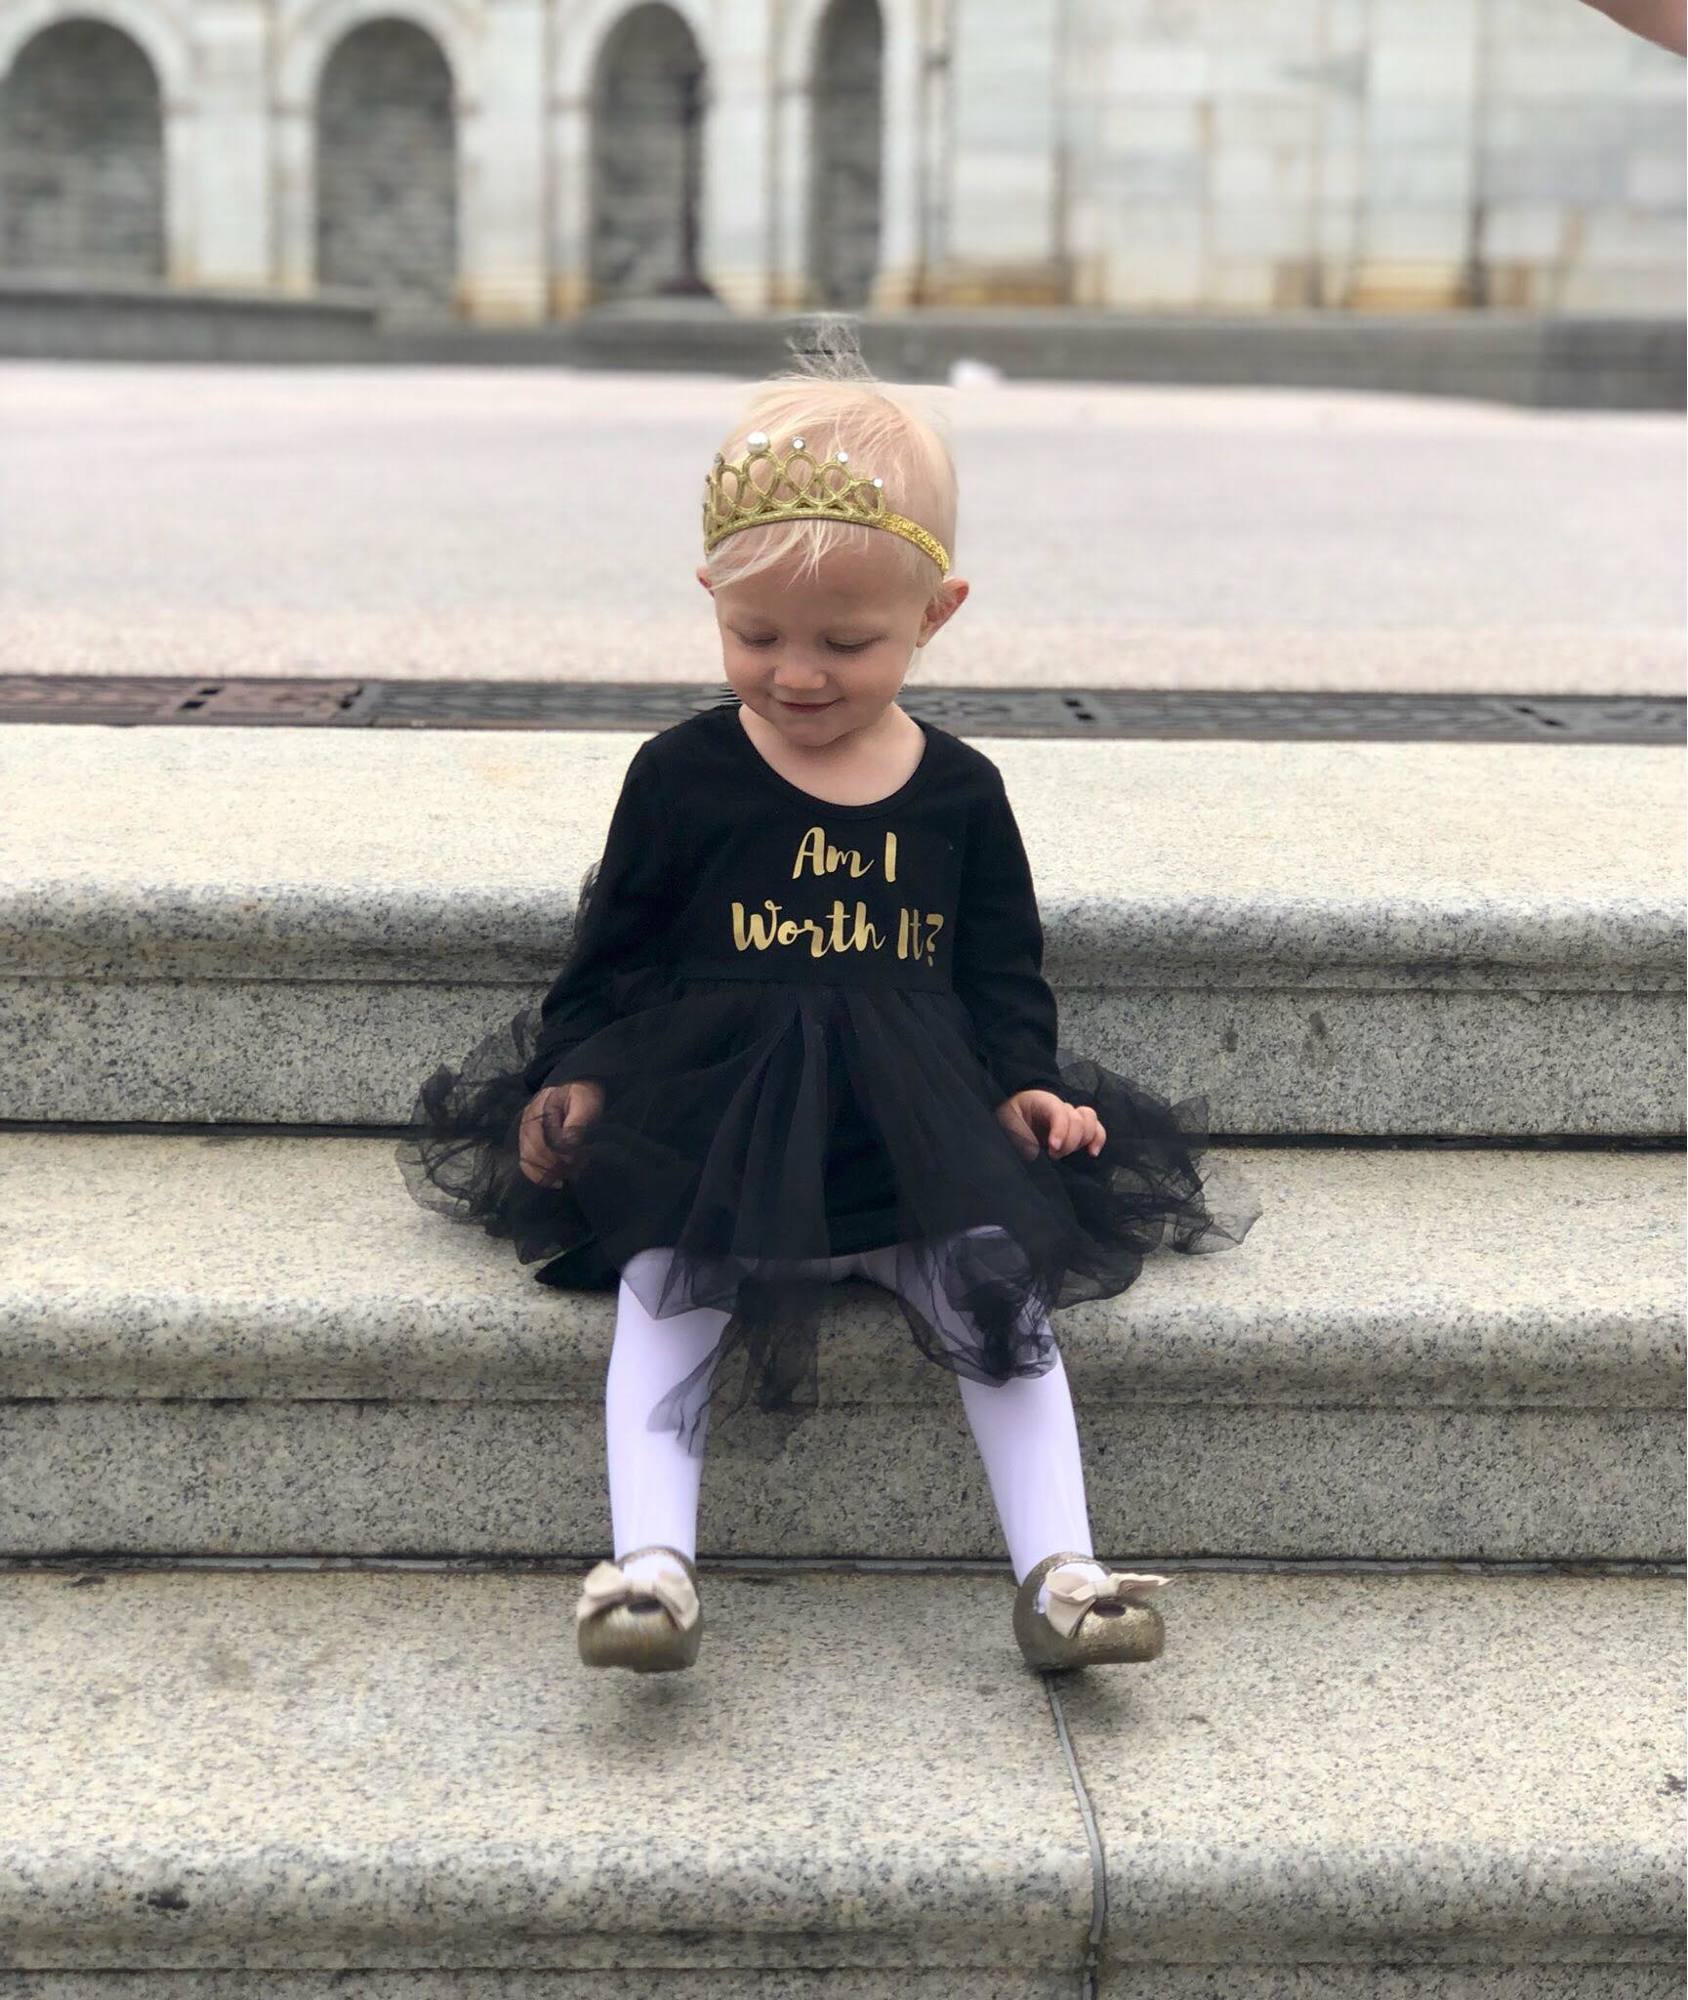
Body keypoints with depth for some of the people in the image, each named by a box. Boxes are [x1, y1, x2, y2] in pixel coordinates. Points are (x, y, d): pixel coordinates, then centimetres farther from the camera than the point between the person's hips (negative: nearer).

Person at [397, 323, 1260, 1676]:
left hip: (919, 1115, 1)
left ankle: (1059, 1569, -15)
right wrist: (575, 1074, -4)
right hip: (709, 1105, -1)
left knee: (1000, 1281, -17)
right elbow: (615, 947, 8)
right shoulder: (683, 775, 2)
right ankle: (650, 1557, -27)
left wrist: (1025, 1083, 0)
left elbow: (1002, 967, 14)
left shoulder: (960, 792, 7)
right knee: (668, 1283, -24)